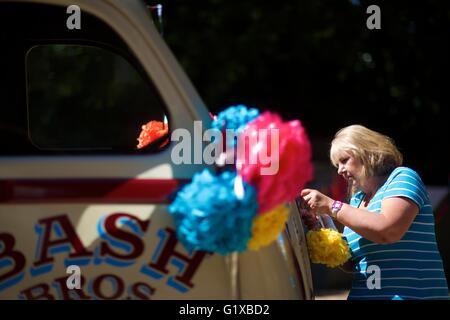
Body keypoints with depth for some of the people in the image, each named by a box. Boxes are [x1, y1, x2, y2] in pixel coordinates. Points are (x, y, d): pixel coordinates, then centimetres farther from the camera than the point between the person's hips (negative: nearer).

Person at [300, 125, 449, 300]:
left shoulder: (402, 177, -2)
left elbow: (387, 231, -19)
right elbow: (349, 262, 15)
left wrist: (331, 206, -14)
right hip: (362, 295, 6)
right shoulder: (357, 199, 16)